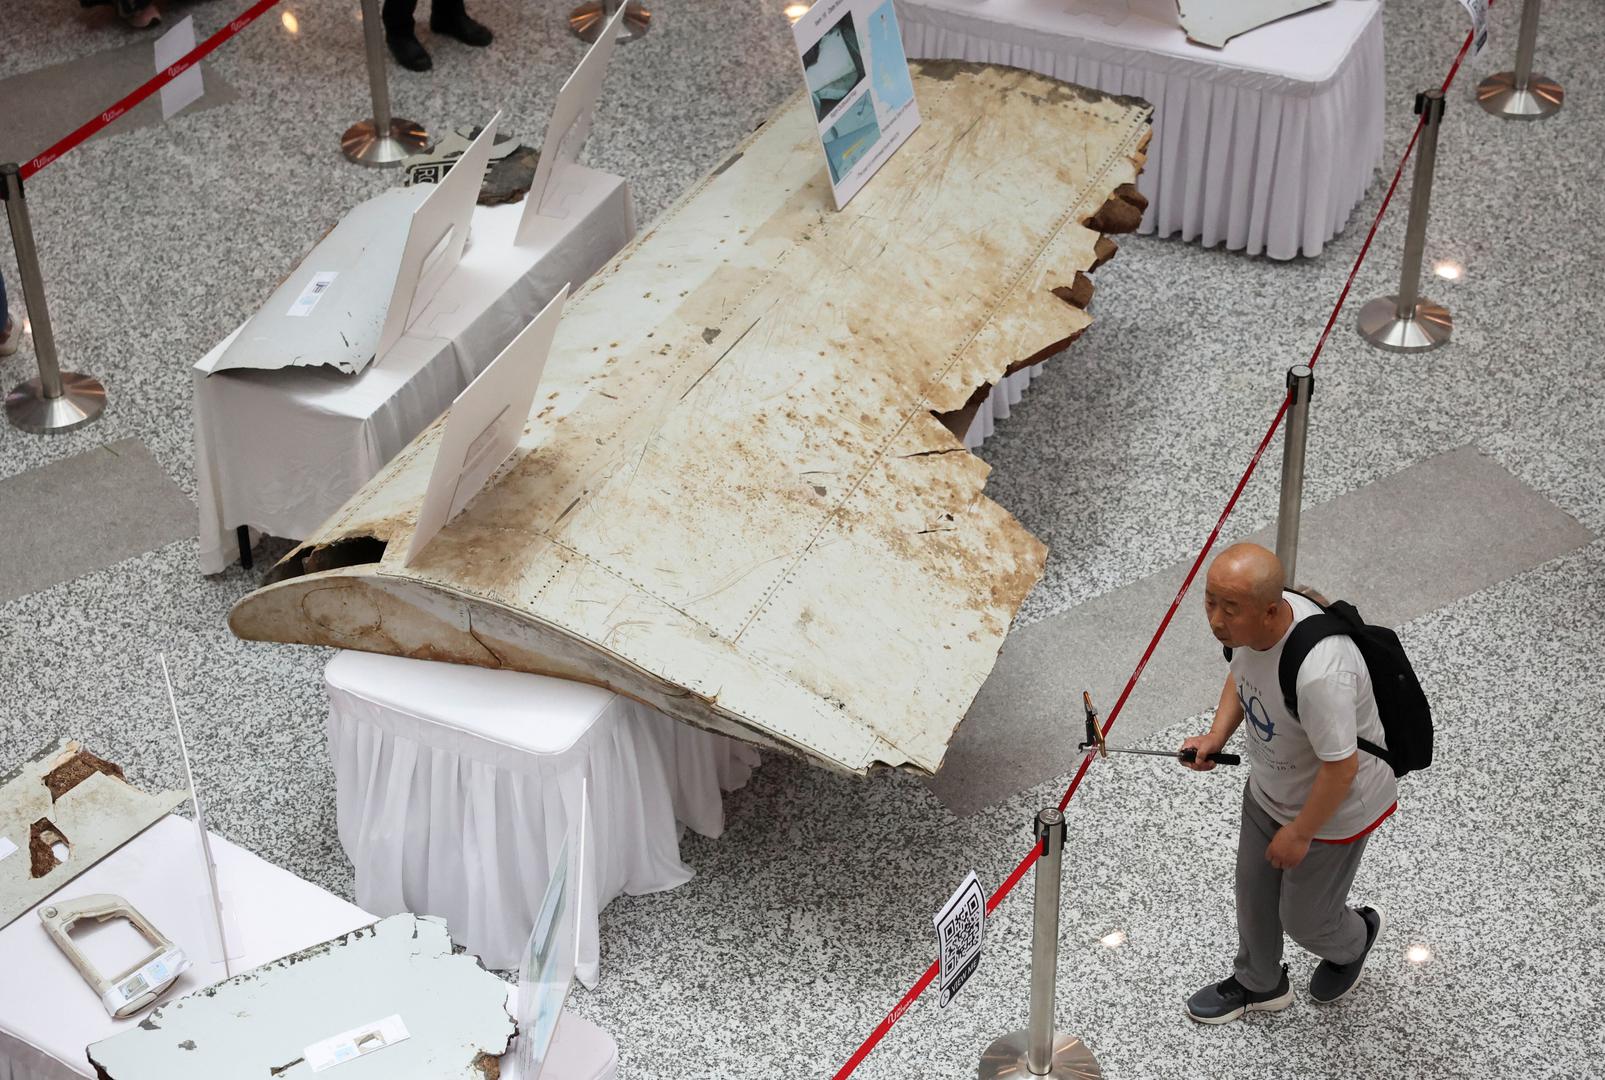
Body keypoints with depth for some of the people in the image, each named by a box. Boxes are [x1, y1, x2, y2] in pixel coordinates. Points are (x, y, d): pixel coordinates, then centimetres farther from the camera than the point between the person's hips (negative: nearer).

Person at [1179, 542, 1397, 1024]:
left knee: (1304, 917, 16)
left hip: (1333, 808, -7)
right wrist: (1216, 736, -9)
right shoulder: (1250, 621, -19)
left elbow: (1340, 768, -32)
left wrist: (1300, 834, -19)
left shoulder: (1319, 672, -44)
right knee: (1254, 892, 24)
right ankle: (1259, 984, 51)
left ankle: (1354, 939, 51)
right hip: (1268, 790, 7)